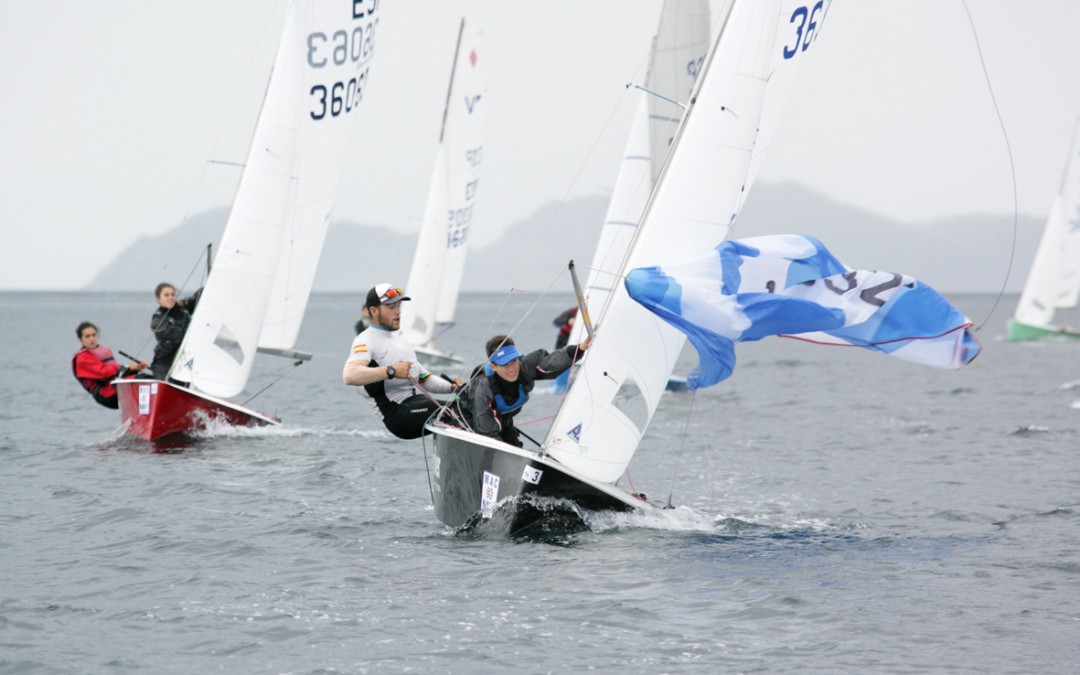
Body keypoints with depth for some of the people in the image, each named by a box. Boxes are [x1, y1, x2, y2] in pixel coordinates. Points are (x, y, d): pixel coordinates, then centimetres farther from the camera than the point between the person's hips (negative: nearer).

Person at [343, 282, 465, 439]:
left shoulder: (399, 340, 29)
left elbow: (424, 379, 32)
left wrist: (451, 386, 10)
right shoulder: (366, 341, -2)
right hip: (399, 411, -9)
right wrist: (391, 371, -29)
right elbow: (349, 376, -22)